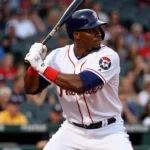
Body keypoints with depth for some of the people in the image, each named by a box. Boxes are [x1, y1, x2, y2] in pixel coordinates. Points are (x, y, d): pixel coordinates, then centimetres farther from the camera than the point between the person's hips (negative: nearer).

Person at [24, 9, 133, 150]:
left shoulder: (108, 56, -18)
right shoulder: (58, 55, -4)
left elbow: (79, 84, -32)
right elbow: (31, 88, -1)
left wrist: (42, 66, -28)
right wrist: (34, 64, -20)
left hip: (108, 132, -3)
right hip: (72, 132, 3)